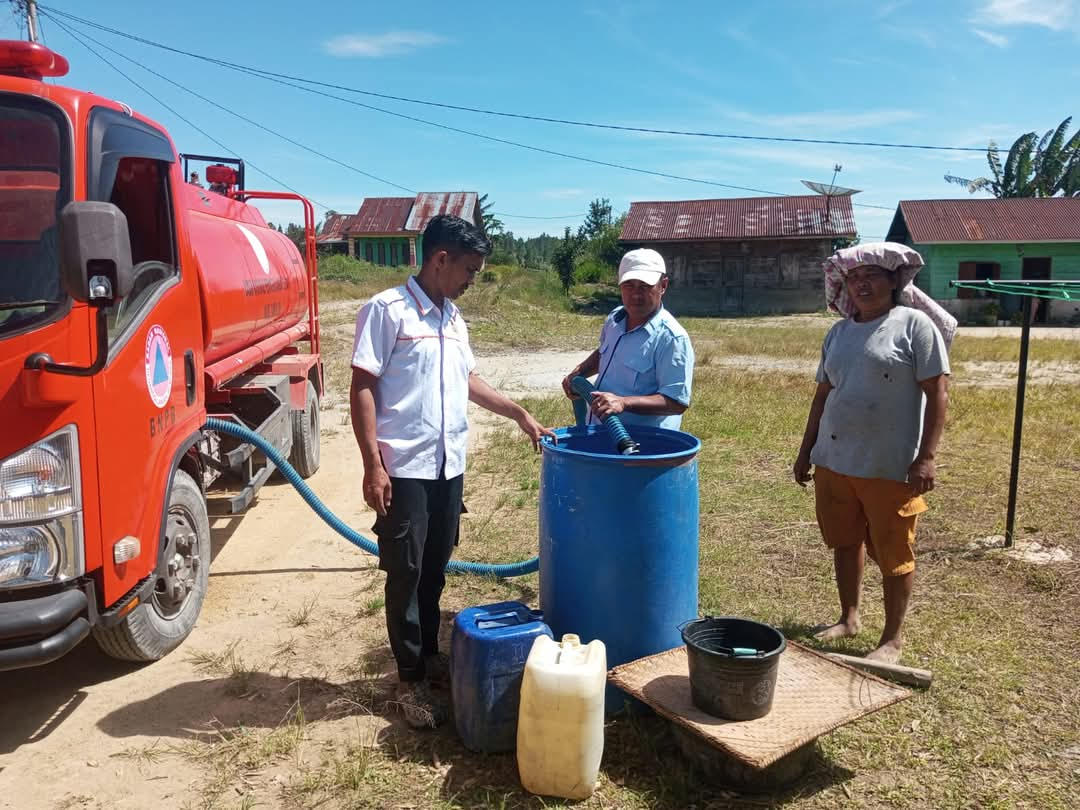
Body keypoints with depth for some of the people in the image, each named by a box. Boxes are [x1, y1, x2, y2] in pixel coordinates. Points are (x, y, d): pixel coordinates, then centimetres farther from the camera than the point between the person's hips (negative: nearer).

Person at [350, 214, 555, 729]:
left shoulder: (453, 317, 13)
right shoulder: (387, 310, -10)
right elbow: (362, 388, -12)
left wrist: (519, 414, 19)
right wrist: (373, 464, -16)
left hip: (449, 465, 7)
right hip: (404, 468, -7)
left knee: (435, 570, 16)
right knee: (406, 573, 3)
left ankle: (430, 655, 32)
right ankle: (410, 678, 16)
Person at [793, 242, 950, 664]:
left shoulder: (914, 325, -6)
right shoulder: (838, 332, 10)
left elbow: (937, 393, -10)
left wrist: (926, 457, -16)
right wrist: (806, 450, 15)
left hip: (890, 467, -5)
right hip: (833, 463, 6)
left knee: (893, 555, 7)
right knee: (845, 544, 17)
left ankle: (893, 638, 22)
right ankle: (849, 618, 35)